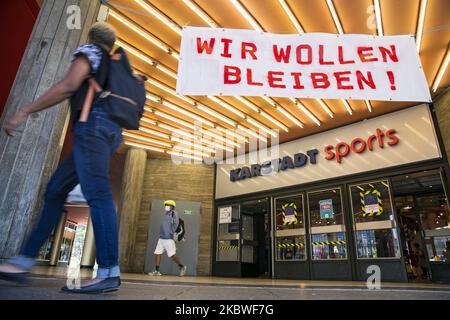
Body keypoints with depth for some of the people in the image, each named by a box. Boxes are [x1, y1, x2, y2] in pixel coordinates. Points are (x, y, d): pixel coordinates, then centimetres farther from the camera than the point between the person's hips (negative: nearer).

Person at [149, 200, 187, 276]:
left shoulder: (173, 214, -7)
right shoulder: (166, 215, 17)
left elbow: (175, 224, -17)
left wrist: (171, 232, -16)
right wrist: (162, 233, 14)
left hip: (168, 239, -8)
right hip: (161, 238, 9)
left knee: (172, 255, -8)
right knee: (157, 253, 5)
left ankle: (182, 267, 8)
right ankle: (157, 271, 13)